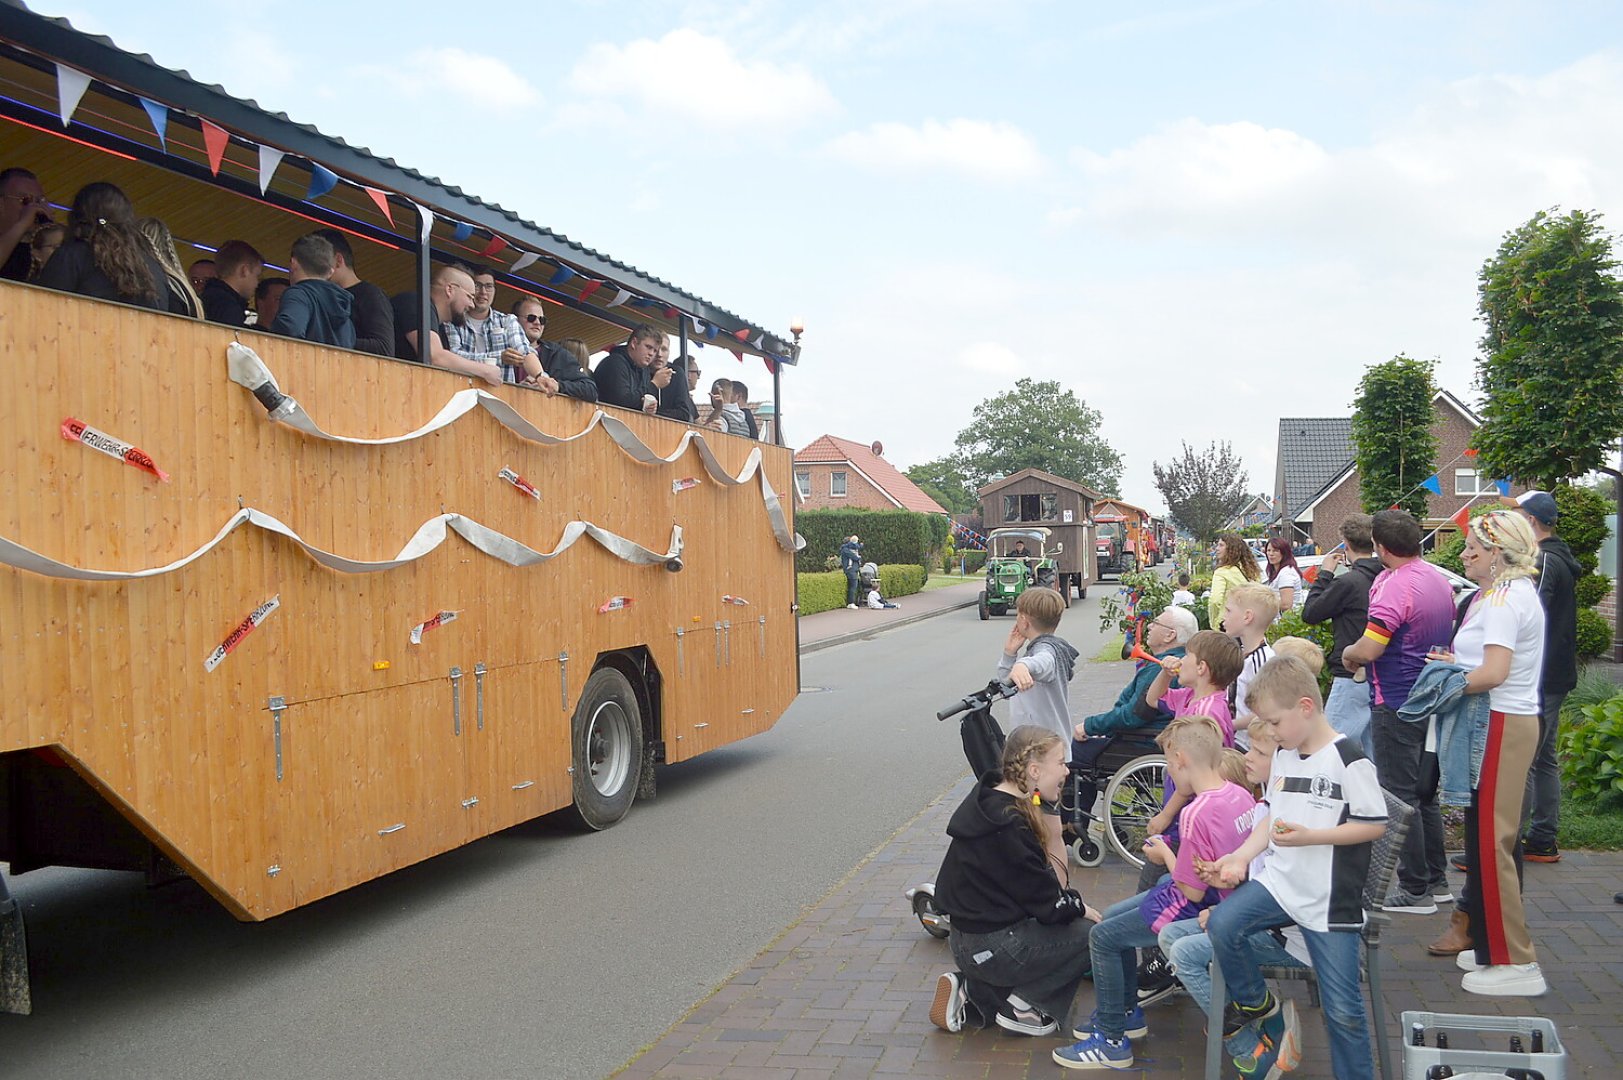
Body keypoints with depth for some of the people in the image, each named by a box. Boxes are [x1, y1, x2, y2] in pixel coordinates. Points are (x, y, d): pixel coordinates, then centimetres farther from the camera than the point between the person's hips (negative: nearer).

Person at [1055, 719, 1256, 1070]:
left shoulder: (1196, 813, -29)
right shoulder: (1240, 794, -3)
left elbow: (1193, 891, -24)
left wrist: (1165, 854, -9)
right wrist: (1178, 853, 3)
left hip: (1197, 909, -9)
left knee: (1102, 937, -2)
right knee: (1112, 917, 19)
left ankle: (1112, 1041, 6)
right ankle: (1127, 1014, 30)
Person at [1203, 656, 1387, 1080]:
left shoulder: (1349, 760, -13)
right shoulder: (1284, 756, 9)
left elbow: (1374, 824, -13)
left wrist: (1309, 836, -22)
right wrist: (1241, 856, 2)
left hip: (1331, 897, -6)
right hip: (1281, 879, 6)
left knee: (1342, 1007, -1)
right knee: (1222, 924, -18)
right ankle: (1260, 1007, 6)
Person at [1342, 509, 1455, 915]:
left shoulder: (1396, 587, -21)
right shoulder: (1439, 580, 7)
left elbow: (1368, 649, -26)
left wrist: (1348, 654, -3)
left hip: (1396, 706, -9)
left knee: (1401, 798, 0)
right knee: (1425, 794, 18)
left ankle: (1415, 891, 5)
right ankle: (1436, 881, 25)